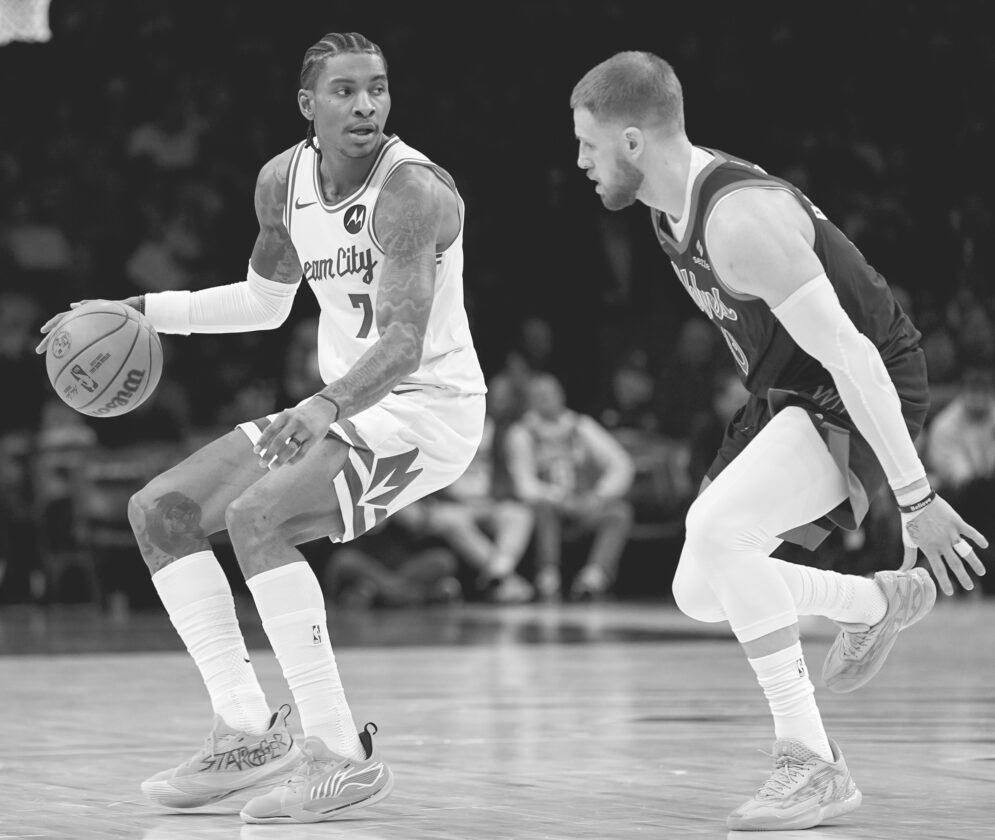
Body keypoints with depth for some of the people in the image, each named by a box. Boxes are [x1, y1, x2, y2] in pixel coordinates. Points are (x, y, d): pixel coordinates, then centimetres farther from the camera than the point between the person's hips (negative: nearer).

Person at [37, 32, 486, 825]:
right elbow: (267, 301, 21)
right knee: (159, 509, 3)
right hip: (343, 406, 9)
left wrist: (325, 406, -50)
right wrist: (143, 311, 12)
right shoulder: (282, 180, 3)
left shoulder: (411, 189, -22)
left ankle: (343, 755, -26)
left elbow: (403, 342, -33)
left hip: (430, 406, -9)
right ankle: (248, 730, 1)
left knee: (257, 515, -29)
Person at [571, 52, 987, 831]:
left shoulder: (740, 219, -30)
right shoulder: (675, 199, 1)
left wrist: (915, 497, -31)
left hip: (862, 394, -10)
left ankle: (812, 765, -21)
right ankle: (883, 601, 32)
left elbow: (849, 353, -31)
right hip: (790, 395, 10)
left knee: (714, 528, -29)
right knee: (700, 593, 8)